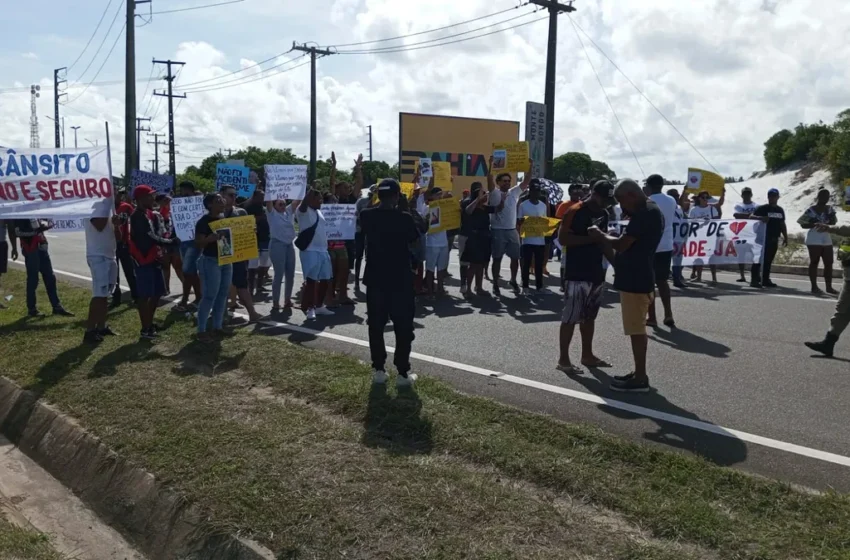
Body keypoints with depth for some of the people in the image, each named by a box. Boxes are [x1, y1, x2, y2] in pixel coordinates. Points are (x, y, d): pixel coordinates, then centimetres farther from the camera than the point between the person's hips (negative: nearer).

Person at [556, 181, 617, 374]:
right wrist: (591, 237, -22)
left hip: (597, 273, 8)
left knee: (589, 316, 15)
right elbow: (563, 238, -18)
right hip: (577, 275, -8)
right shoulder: (575, 212, -12)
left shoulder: (604, 214, 12)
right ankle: (563, 359, 2)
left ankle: (587, 355, 25)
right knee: (570, 317, -4)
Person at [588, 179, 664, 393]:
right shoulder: (649, 211, 15)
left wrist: (600, 235, -6)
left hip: (635, 280, -11)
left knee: (636, 330, -4)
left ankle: (641, 379, 3)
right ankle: (638, 373, 24)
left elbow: (622, 244, -21)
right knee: (636, 329, 15)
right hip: (636, 277, 11)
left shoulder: (645, 214, -18)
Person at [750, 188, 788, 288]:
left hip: (774, 239, 6)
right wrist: (760, 218, -31)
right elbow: (751, 216, -12)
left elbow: (782, 224, 20)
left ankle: (765, 280, 15)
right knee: (759, 259, -8)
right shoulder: (763, 208, -4)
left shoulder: (780, 210, 14)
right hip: (763, 238, -6)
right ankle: (754, 280, -7)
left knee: (769, 260, 9)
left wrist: (785, 237, 16)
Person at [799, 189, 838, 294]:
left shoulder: (829, 209, 9)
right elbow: (803, 224, -8)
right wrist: (814, 224, -22)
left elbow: (833, 222, 7)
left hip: (827, 240, 6)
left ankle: (829, 286, 12)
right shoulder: (811, 210, -7)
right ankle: (814, 286, 1)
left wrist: (831, 215, -10)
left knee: (829, 263, 6)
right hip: (814, 240, -6)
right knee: (814, 262, -3)